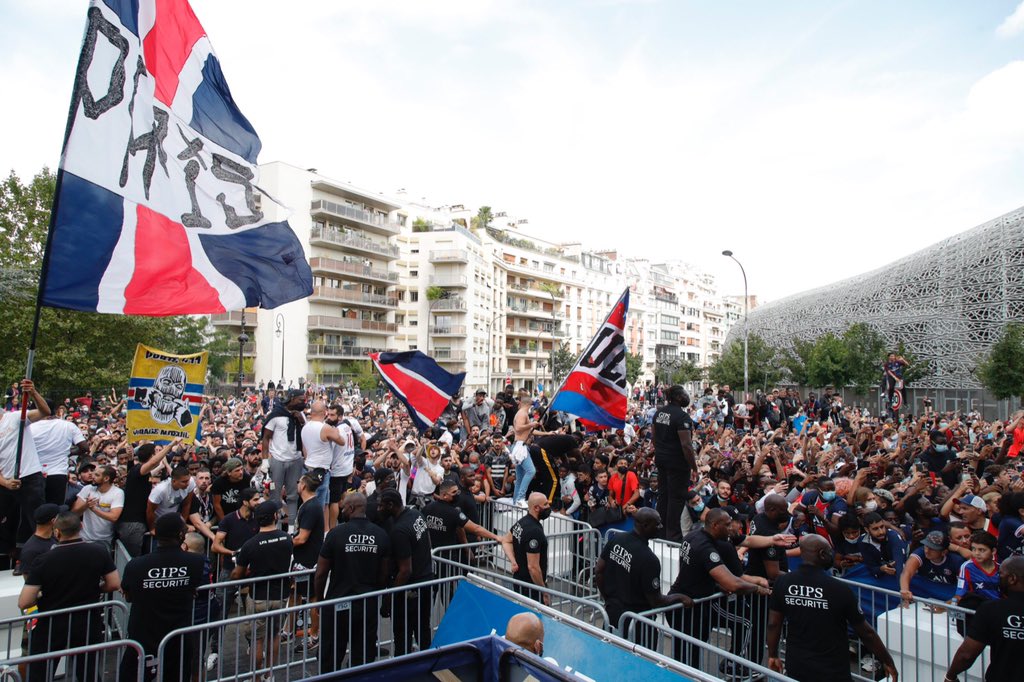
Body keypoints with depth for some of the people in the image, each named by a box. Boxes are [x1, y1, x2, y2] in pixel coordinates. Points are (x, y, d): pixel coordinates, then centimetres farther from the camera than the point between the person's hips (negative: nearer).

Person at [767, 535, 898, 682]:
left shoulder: (782, 582, -9)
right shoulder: (839, 589, -18)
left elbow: (773, 624, -1)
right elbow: (866, 633, -6)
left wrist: (773, 655, 14)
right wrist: (888, 662, 9)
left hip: (796, 667, 3)